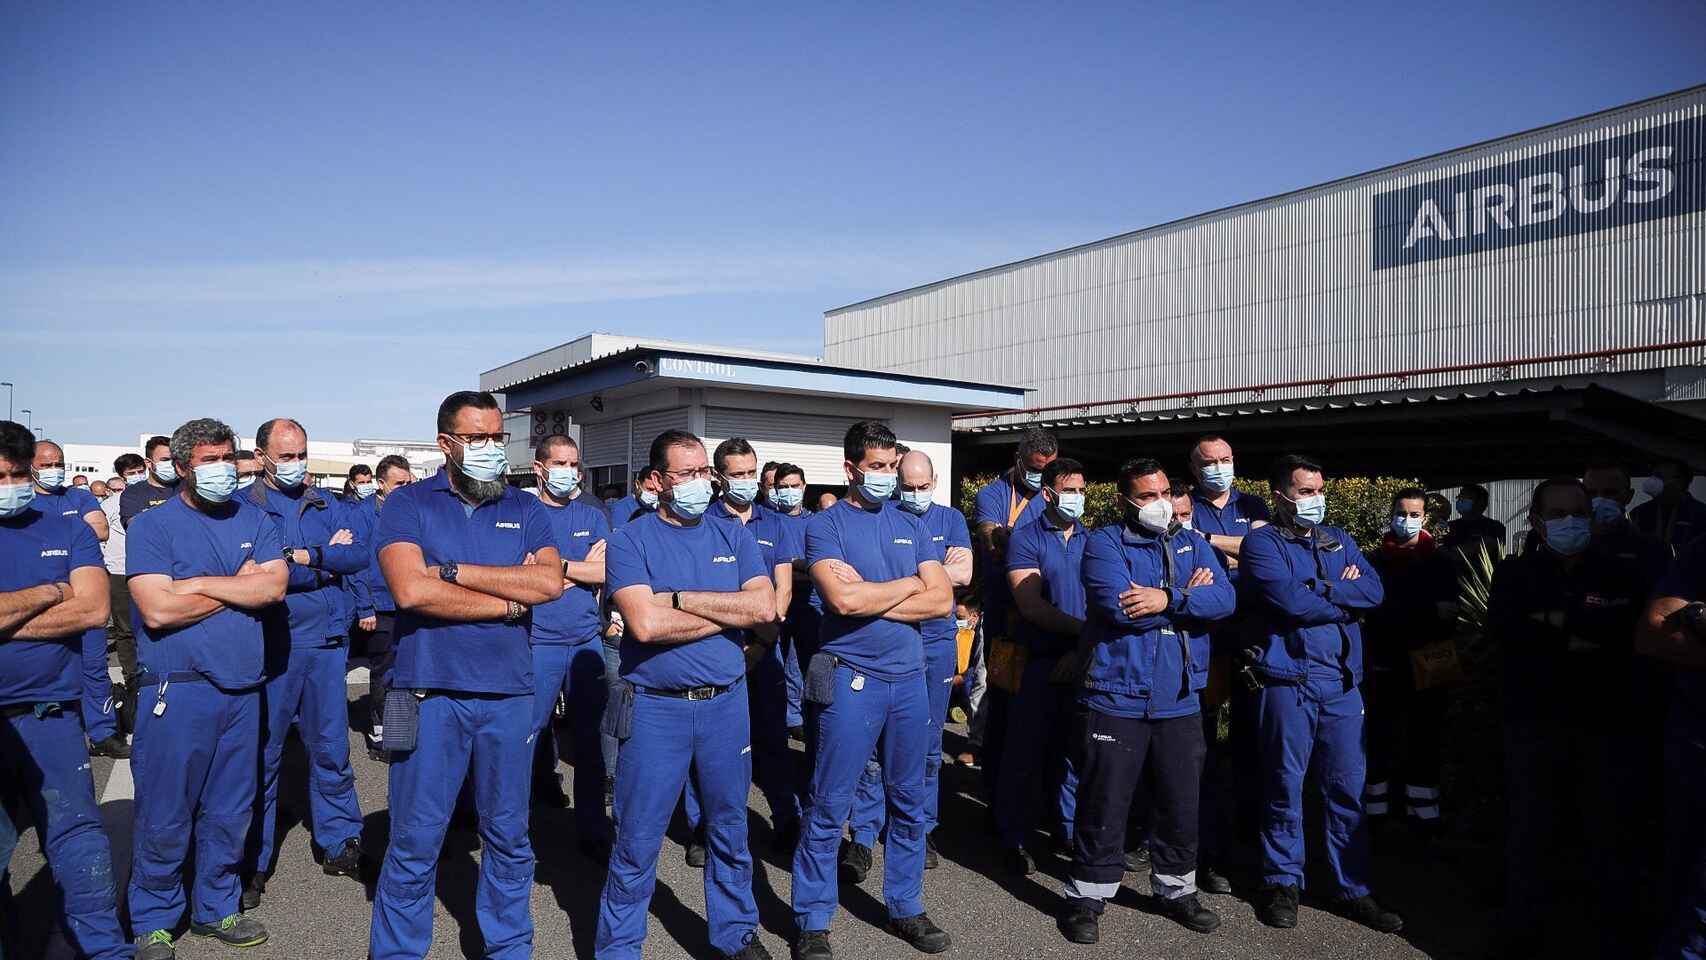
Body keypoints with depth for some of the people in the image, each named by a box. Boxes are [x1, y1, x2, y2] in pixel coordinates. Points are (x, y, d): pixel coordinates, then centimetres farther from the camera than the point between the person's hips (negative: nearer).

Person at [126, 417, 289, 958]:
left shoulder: (253, 521, 8)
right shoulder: (152, 525, -5)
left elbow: (275, 587, -6)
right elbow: (157, 610, -17)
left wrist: (198, 583, -13)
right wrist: (240, 584, -8)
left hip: (241, 687, 4)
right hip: (176, 690, -4)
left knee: (230, 813, 14)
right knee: (165, 817, 6)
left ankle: (216, 908, 30)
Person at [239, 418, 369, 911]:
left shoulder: (328, 506, 10)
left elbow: (360, 556, -3)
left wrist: (303, 556, -14)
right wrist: (327, 560, -9)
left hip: (326, 643, 3)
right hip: (270, 645, -3)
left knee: (331, 747, 10)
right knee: (262, 753, 5)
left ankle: (340, 844, 23)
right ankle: (253, 862, 19)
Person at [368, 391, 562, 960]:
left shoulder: (525, 510, 6)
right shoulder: (409, 504, -1)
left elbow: (550, 582, -11)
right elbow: (411, 591, -17)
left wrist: (452, 570, -13)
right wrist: (510, 600, -11)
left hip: (509, 695, 3)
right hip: (429, 693, -2)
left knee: (508, 837, 15)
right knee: (415, 843, 8)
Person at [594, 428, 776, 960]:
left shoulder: (733, 537, 5)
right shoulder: (629, 542, -6)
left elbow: (765, 607, -9)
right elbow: (645, 624, -21)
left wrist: (681, 599, -14)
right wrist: (730, 612, -11)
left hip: (726, 702, 4)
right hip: (656, 707, -3)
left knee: (730, 829, 17)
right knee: (638, 841, 7)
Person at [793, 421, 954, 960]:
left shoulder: (911, 527, 9)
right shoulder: (826, 525, -5)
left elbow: (942, 601, -2)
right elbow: (843, 599, -21)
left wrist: (869, 597, -12)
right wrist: (908, 584, -7)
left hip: (909, 678, 5)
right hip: (850, 679, -5)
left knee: (908, 803, 15)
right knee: (829, 809, 3)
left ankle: (905, 908, 32)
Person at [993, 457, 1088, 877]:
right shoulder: (1026, 538, -5)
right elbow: (1032, 606, -14)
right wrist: (1084, 629, -17)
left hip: (1082, 662, 4)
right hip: (1039, 662, -4)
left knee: (1073, 748, 13)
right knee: (1026, 751, 3)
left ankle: (1067, 828, 29)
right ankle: (1014, 838, 16)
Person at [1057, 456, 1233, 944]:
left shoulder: (1193, 543, 10)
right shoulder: (1104, 542, -5)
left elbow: (1225, 599, -6)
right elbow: (1119, 607, -20)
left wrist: (1168, 600, -20)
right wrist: (1189, 595, -8)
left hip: (1179, 702, 5)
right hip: (1116, 698, -4)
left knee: (1182, 804, 16)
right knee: (1104, 806, 3)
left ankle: (1176, 889, 36)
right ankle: (1087, 897, 19)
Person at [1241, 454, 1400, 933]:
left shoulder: (1339, 540, 15)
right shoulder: (1261, 543, -3)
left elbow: (1374, 590, 0)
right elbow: (1291, 601, -17)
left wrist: (1319, 589, -11)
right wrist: (1345, 600, -3)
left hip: (1343, 682, 5)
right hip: (1287, 681, -4)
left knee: (1348, 789, 9)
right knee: (1284, 786, 5)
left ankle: (1352, 888, 21)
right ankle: (1282, 882, 20)